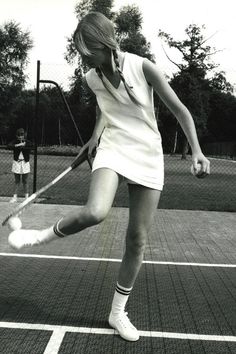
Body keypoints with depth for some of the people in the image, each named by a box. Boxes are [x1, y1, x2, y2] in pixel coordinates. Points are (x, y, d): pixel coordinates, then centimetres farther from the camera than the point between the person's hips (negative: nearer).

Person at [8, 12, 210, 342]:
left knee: (137, 239, 2)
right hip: (113, 150, 1)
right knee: (94, 212, -33)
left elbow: (179, 109, -7)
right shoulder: (93, 78, -1)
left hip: (148, 157, 0)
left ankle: (118, 312, 18)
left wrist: (196, 150, -14)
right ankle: (44, 235, -3)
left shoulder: (143, 67, -12)